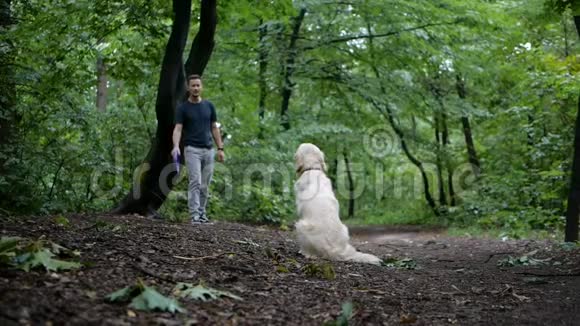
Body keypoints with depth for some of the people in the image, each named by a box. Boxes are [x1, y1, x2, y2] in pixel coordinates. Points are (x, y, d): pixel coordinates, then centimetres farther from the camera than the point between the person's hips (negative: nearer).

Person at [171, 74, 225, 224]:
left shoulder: (209, 105, 9)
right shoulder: (182, 108, -3)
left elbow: (214, 128, 12)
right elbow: (178, 129, -12)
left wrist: (220, 148, 6)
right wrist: (176, 146, -30)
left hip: (208, 150, 4)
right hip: (192, 150, -4)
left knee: (205, 185, 8)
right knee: (195, 182, -13)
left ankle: (202, 212, 18)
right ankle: (194, 215, -13)